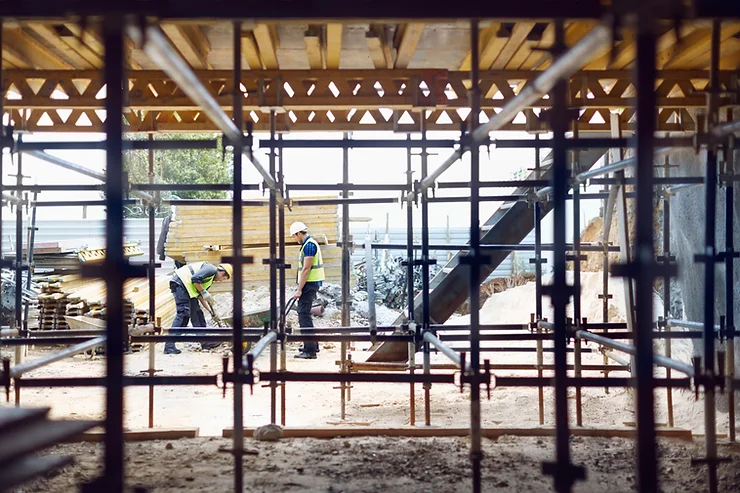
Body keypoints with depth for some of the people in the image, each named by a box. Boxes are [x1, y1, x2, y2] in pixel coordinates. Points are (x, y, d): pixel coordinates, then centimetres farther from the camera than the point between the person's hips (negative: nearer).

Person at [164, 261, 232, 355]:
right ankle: (169, 346, -19)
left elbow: (200, 296, 25)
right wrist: (204, 292, -11)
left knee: (197, 313, 13)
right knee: (183, 313, -15)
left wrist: (211, 310, 21)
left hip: (187, 288, 11)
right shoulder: (211, 269, -6)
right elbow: (195, 279, -19)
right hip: (180, 283, -11)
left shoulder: (210, 280, 25)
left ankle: (205, 342, 21)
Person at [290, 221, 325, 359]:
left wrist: (299, 290, -19)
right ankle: (313, 345, 29)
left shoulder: (309, 245, -15)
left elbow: (306, 269, -20)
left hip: (309, 284, -11)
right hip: (310, 284, 11)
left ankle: (310, 351, -13)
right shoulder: (310, 243, 18)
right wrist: (301, 288, 21)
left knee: (304, 314, -11)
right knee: (304, 313, 19)